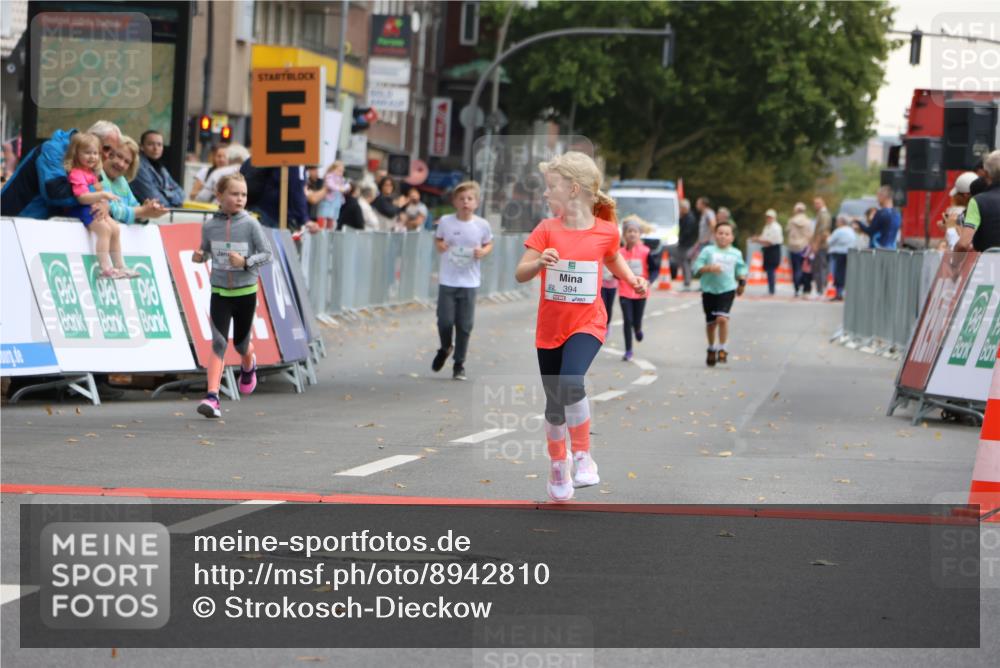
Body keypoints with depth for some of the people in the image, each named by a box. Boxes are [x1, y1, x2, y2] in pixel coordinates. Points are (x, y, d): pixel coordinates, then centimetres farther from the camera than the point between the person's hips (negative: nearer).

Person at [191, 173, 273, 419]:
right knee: (219, 343, -12)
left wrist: (246, 262, -23)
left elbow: (266, 254, -7)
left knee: (240, 343, 14)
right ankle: (212, 397, -16)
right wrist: (199, 256, -10)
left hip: (246, 291, 0)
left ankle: (248, 366, 51)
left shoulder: (250, 224, -8)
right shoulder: (209, 226, -2)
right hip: (219, 292, 0)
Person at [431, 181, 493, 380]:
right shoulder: (446, 221, -3)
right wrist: (439, 245, -9)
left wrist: (483, 251, -11)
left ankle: (459, 365, 15)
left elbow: (489, 244, 11)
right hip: (447, 280, 0)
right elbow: (438, 239, 13)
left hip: (469, 282, 0)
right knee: (445, 321, -5)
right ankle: (445, 348, 28)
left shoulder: (482, 225, -3)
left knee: (465, 326, 1)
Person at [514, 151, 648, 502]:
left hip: (587, 323, -3)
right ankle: (558, 466, 33)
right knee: (554, 404, 11)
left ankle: (583, 455, -11)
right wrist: (540, 261, -29)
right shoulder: (546, 230, -5)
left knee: (571, 383, -29)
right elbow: (520, 274, -10)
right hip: (550, 327, 3)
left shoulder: (606, 231, -6)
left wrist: (633, 279, 0)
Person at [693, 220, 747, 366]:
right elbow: (697, 267, -6)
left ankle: (722, 349, -8)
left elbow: (741, 269, 18)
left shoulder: (736, 254, 5)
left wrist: (742, 283, 8)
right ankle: (711, 349, 31)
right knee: (711, 322, 10)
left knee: (722, 318, -19)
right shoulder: (708, 250, -1)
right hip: (709, 289, 1)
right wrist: (709, 268, -22)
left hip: (727, 289, -1)